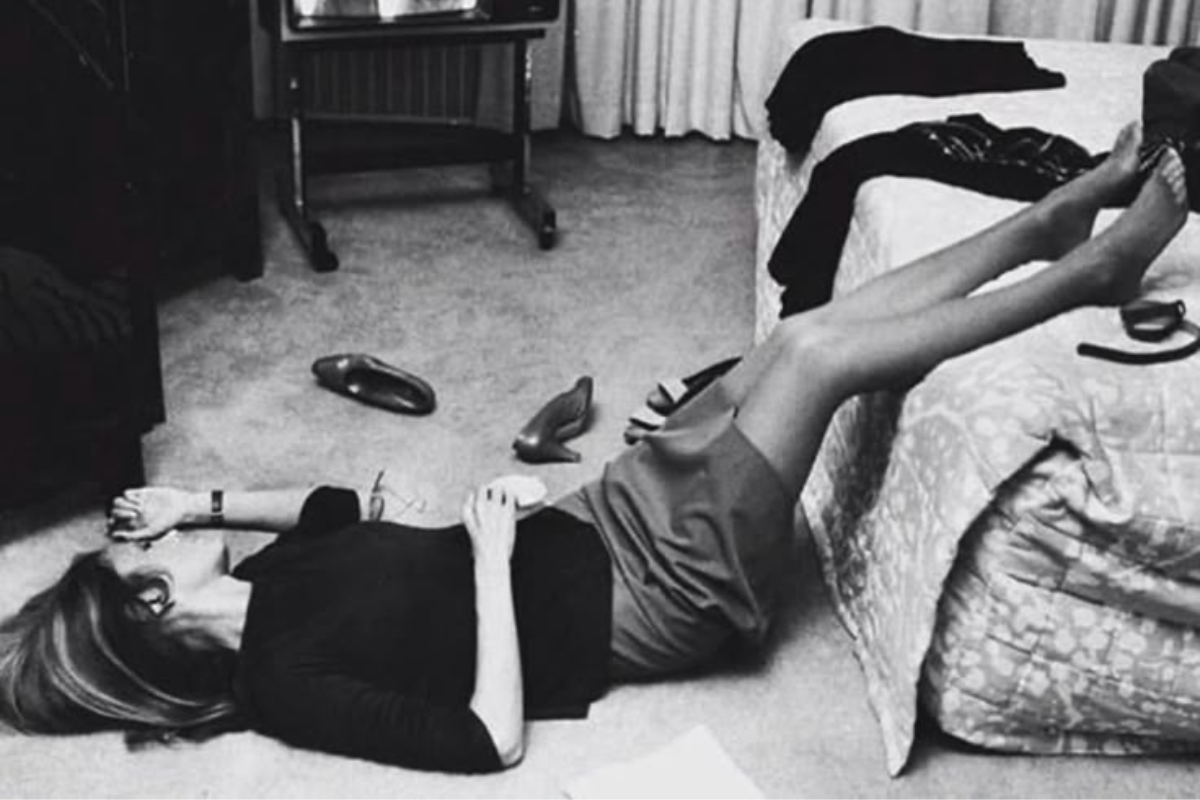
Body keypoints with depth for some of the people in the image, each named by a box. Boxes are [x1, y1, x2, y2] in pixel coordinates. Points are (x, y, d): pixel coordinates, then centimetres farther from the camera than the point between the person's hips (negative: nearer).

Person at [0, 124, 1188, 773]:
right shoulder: (289, 682, -23)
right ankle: (1086, 274, 0)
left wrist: (206, 500, 6)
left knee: (815, 325, -1)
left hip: (589, 528, 8)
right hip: (646, 598, -8)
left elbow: (348, 506, 22)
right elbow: (489, 740, -29)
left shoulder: (271, 580, 1)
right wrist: (492, 561, -26)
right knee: (818, 350, -17)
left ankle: (1053, 218, 12)